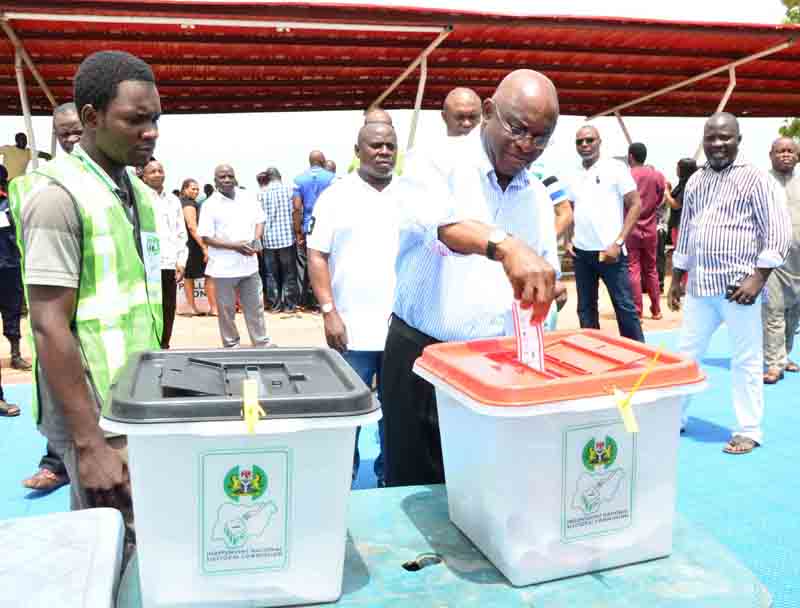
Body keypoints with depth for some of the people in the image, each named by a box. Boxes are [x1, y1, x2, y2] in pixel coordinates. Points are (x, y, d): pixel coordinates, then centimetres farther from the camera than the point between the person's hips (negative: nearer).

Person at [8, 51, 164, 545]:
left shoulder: (139, 192, 9)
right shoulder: (59, 193, -15)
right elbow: (50, 326, -19)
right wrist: (89, 442, -20)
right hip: (97, 413, -7)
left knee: (132, 534, 17)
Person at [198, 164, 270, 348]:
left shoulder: (248, 198, 4)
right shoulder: (210, 205, -7)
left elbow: (259, 220, 14)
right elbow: (206, 237, -10)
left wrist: (256, 239, -7)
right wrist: (235, 246, -19)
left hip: (249, 264, 3)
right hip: (224, 267, -3)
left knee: (255, 306, 12)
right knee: (226, 310, 8)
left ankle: (262, 343, 23)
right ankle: (231, 345, 23)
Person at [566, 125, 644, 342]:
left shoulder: (615, 167, -3)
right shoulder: (573, 176, 11)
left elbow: (635, 205, -5)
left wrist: (618, 242, -13)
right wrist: (568, 240, 6)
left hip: (609, 251, -5)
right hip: (581, 252, 5)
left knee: (624, 305, -2)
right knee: (585, 307, 11)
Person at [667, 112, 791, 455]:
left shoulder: (753, 178, -4)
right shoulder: (695, 181, 12)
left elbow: (778, 231, -8)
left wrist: (758, 277, -15)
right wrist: (676, 279, 16)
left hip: (738, 285, -5)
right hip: (699, 285, 5)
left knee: (745, 360, 4)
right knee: (685, 353, 11)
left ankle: (749, 431, 17)